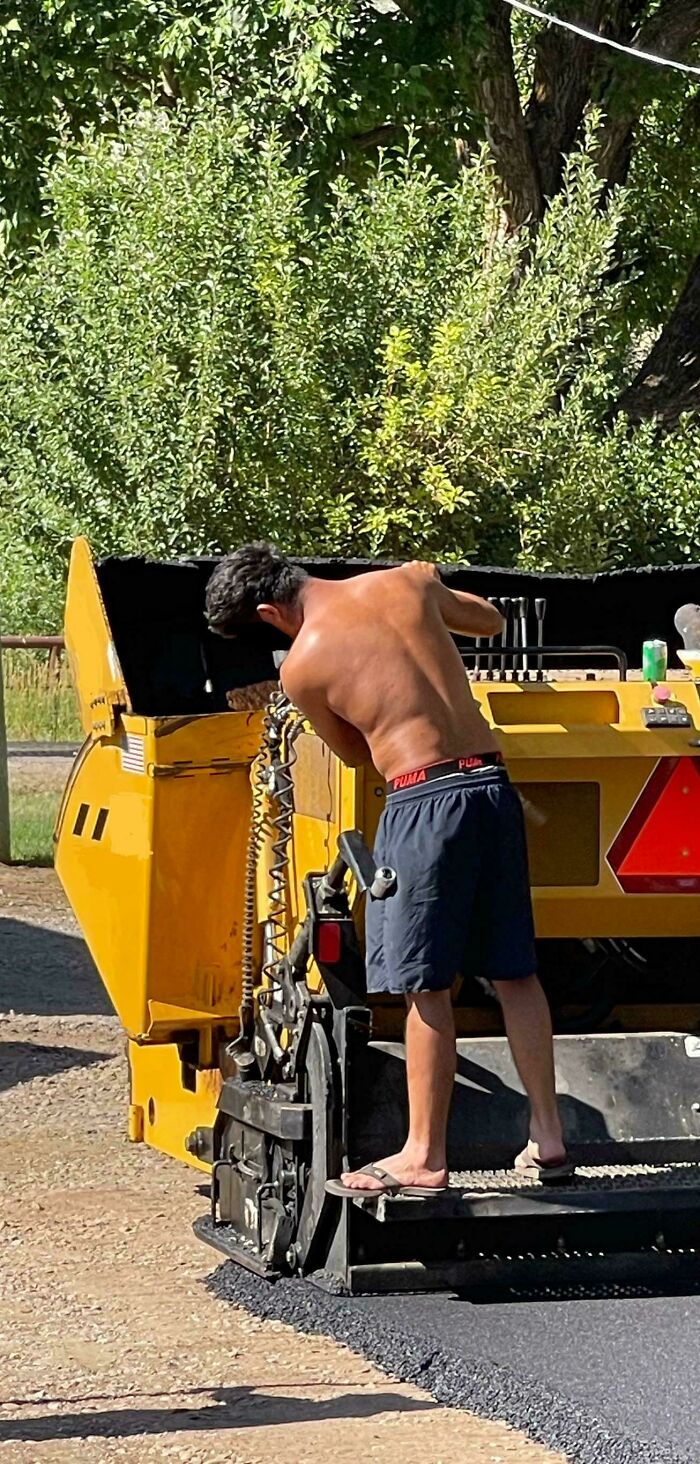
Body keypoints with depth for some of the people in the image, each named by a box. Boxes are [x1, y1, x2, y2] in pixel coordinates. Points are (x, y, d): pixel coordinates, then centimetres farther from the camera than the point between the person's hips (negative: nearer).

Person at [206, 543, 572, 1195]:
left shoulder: (302, 666, -2)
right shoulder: (410, 580, 9)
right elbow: (491, 621, 27)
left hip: (423, 798, -6)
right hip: (492, 783, 6)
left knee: (425, 986, 1)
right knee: (514, 972, 12)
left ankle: (425, 1155, 4)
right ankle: (547, 1138, 17)